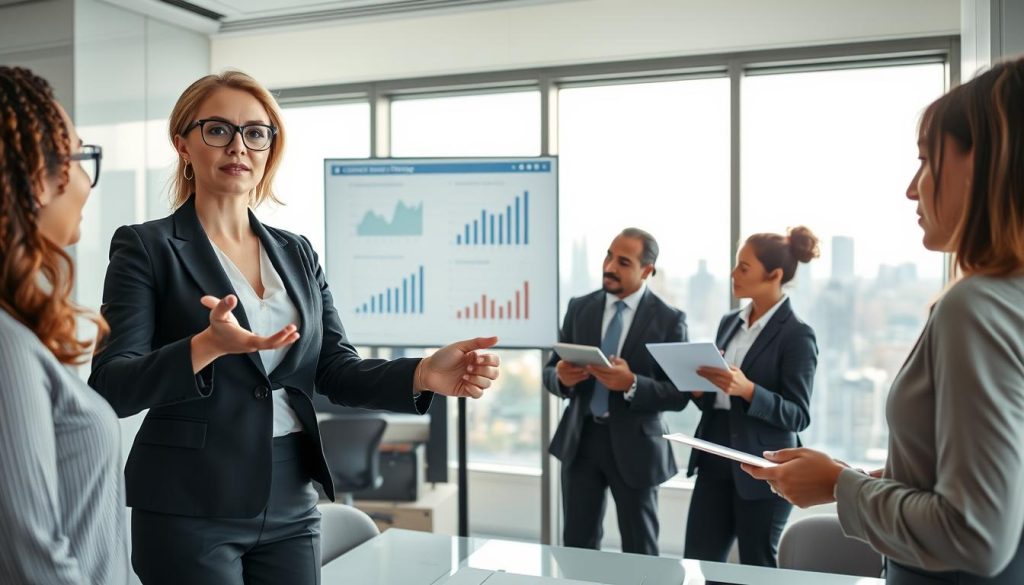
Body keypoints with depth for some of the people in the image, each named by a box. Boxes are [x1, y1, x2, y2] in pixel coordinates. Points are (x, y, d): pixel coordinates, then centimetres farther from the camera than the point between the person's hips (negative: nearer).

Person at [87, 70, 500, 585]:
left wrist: (422, 375, -17)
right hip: (188, 511, -4)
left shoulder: (297, 253, 8)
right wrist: (207, 346, -31)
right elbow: (112, 386, -13)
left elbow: (337, 371, 1)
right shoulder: (145, 248, -5)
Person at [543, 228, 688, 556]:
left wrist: (632, 384, -26)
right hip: (580, 439, 3)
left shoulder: (669, 320, -6)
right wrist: (562, 376, -19)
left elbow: (679, 395, -9)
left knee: (639, 551, 12)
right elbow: (549, 373, 5)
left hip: (633, 444, -3)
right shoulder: (579, 308, 4)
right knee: (577, 545, 12)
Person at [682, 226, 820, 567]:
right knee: (695, 564, 8)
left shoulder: (796, 334, -11)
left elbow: (798, 415, -13)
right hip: (715, 462, 6)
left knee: (757, 569, 9)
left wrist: (748, 389, -27)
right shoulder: (729, 322, 10)